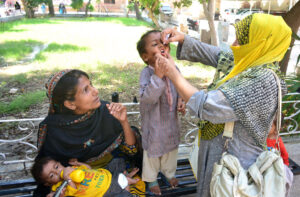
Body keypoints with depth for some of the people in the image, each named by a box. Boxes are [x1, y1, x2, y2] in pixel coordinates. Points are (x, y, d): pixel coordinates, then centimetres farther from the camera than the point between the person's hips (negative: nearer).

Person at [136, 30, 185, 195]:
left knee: (171, 148, 26)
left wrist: (181, 102, -10)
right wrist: (158, 74, -44)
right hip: (154, 122, -5)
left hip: (171, 120, 5)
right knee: (153, 150, 17)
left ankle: (169, 173, 55)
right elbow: (147, 98, -37)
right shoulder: (147, 73, -24)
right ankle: (151, 179, 45)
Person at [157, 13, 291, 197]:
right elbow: (212, 53, 6)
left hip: (234, 162, -8)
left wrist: (174, 74, -25)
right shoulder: (244, 64, -5)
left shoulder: (263, 81, -30)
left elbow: (207, 106, -33)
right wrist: (182, 38, -8)